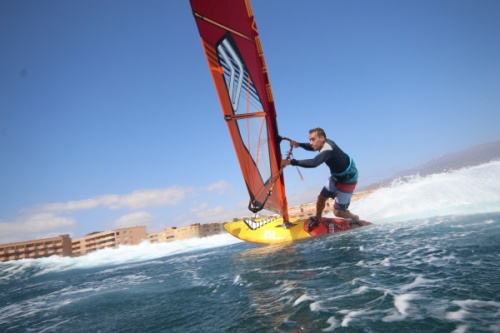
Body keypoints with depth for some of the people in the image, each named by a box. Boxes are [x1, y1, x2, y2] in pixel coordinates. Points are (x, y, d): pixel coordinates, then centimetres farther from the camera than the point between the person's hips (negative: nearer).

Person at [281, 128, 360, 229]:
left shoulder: (328, 150, -36)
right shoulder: (325, 143, -8)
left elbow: (313, 163, -53)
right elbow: (311, 147, 14)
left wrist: (290, 162, -53)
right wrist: (298, 144, -6)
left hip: (348, 180, -8)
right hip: (336, 177, 8)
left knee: (337, 212, -1)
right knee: (321, 198, 11)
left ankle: (356, 219, 28)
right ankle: (317, 219, 33)